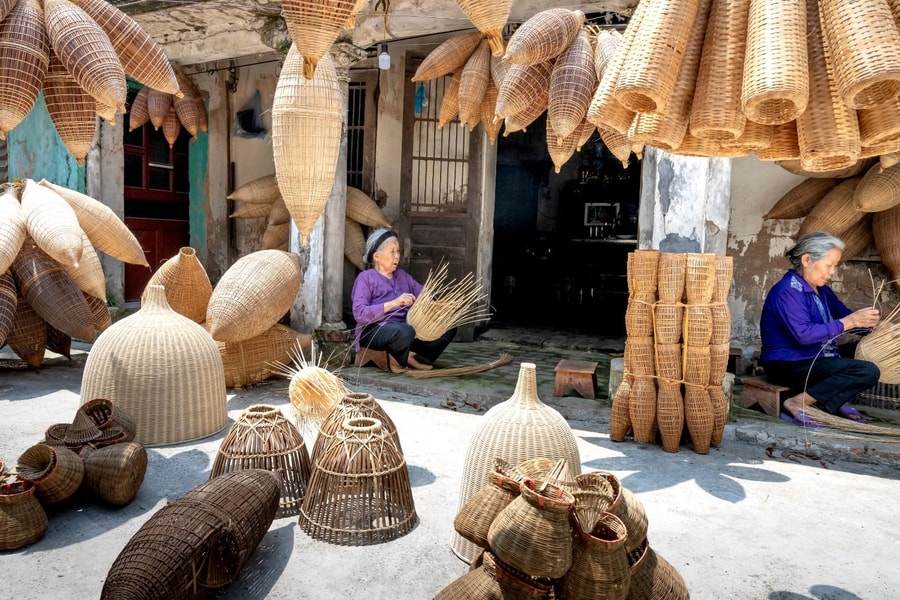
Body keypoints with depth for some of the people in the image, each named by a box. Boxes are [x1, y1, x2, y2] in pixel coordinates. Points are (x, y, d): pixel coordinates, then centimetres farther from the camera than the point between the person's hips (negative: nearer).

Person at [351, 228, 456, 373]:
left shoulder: (402, 275, 22)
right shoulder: (365, 278, 0)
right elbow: (359, 313, -14)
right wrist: (393, 303, -24)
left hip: (405, 327, 7)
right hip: (375, 331, -7)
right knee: (404, 331, -39)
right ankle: (397, 359, -7)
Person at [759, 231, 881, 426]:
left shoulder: (821, 289, 12)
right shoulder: (787, 291, -19)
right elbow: (803, 334, -29)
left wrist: (870, 322, -8)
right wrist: (849, 322, -26)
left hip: (817, 358, 10)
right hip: (788, 365, -10)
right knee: (868, 371, -20)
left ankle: (835, 401, 1)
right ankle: (797, 403, -18)